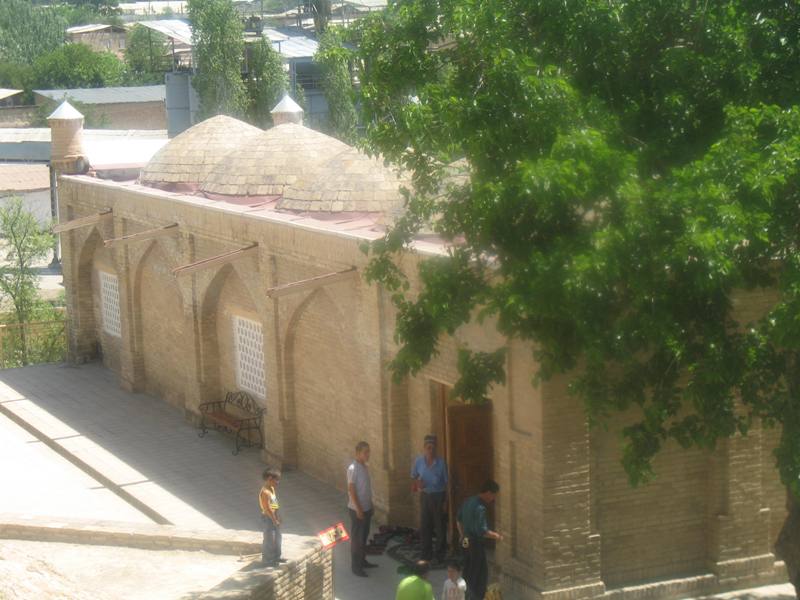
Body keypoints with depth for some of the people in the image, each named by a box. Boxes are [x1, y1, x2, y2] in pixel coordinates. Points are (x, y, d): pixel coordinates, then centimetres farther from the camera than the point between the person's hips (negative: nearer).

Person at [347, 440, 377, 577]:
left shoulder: (364, 467, 8)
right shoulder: (353, 469, -19)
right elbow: (351, 490, -21)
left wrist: (370, 506, 19)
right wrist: (358, 509, -22)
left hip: (366, 508, 9)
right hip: (357, 509, -9)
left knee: (364, 536, 18)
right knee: (356, 538, -1)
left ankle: (362, 561, 31)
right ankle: (356, 567, 5)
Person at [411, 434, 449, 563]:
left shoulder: (441, 462, -11)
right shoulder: (419, 461, -4)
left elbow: (446, 482, -4)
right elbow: (414, 476, 13)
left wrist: (445, 501, -5)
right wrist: (417, 484, -10)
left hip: (438, 496, -3)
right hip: (425, 495, 3)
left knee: (440, 526, 3)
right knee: (424, 526, 6)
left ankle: (440, 555, 14)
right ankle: (427, 554, 19)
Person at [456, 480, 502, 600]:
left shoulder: (468, 501, 6)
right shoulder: (480, 508, -23)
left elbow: (459, 520, 17)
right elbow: (482, 531, -27)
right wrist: (497, 536, -14)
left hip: (466, 542, 9)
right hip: (475, 544, -9)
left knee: (468, 573, 19)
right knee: (481, 575, 1)